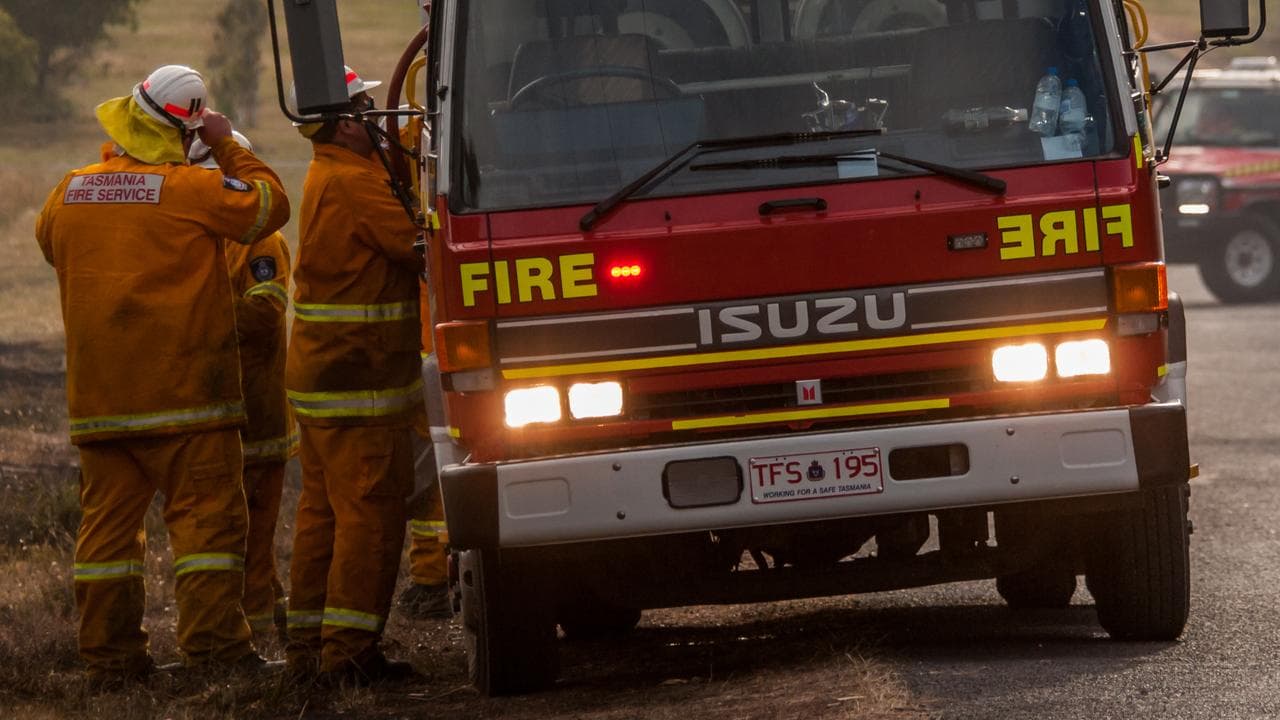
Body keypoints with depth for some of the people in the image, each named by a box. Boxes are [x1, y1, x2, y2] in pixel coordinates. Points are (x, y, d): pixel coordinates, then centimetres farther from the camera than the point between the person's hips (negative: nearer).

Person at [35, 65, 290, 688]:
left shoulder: (71, 191, 4)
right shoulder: (193, 190, -11)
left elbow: (48, 243, 25)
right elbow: (270, 205, 0)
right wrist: (228, 147, 9)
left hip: (99, 395, 5)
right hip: (182, 392, -5)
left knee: (108, 517, 9)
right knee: (206, 515, -2)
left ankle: (108, 654, 9)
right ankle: (212, 646, -9)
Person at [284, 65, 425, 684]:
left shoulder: (329, 175, 16)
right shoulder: (353, 183, -17)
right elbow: (421, 245, -18)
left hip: (319, 375, 10)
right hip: (359, 377, -10)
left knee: (324, 507, 12)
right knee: (371, 511, -8)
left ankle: (308, 645, 15)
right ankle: (348, 650, -9)